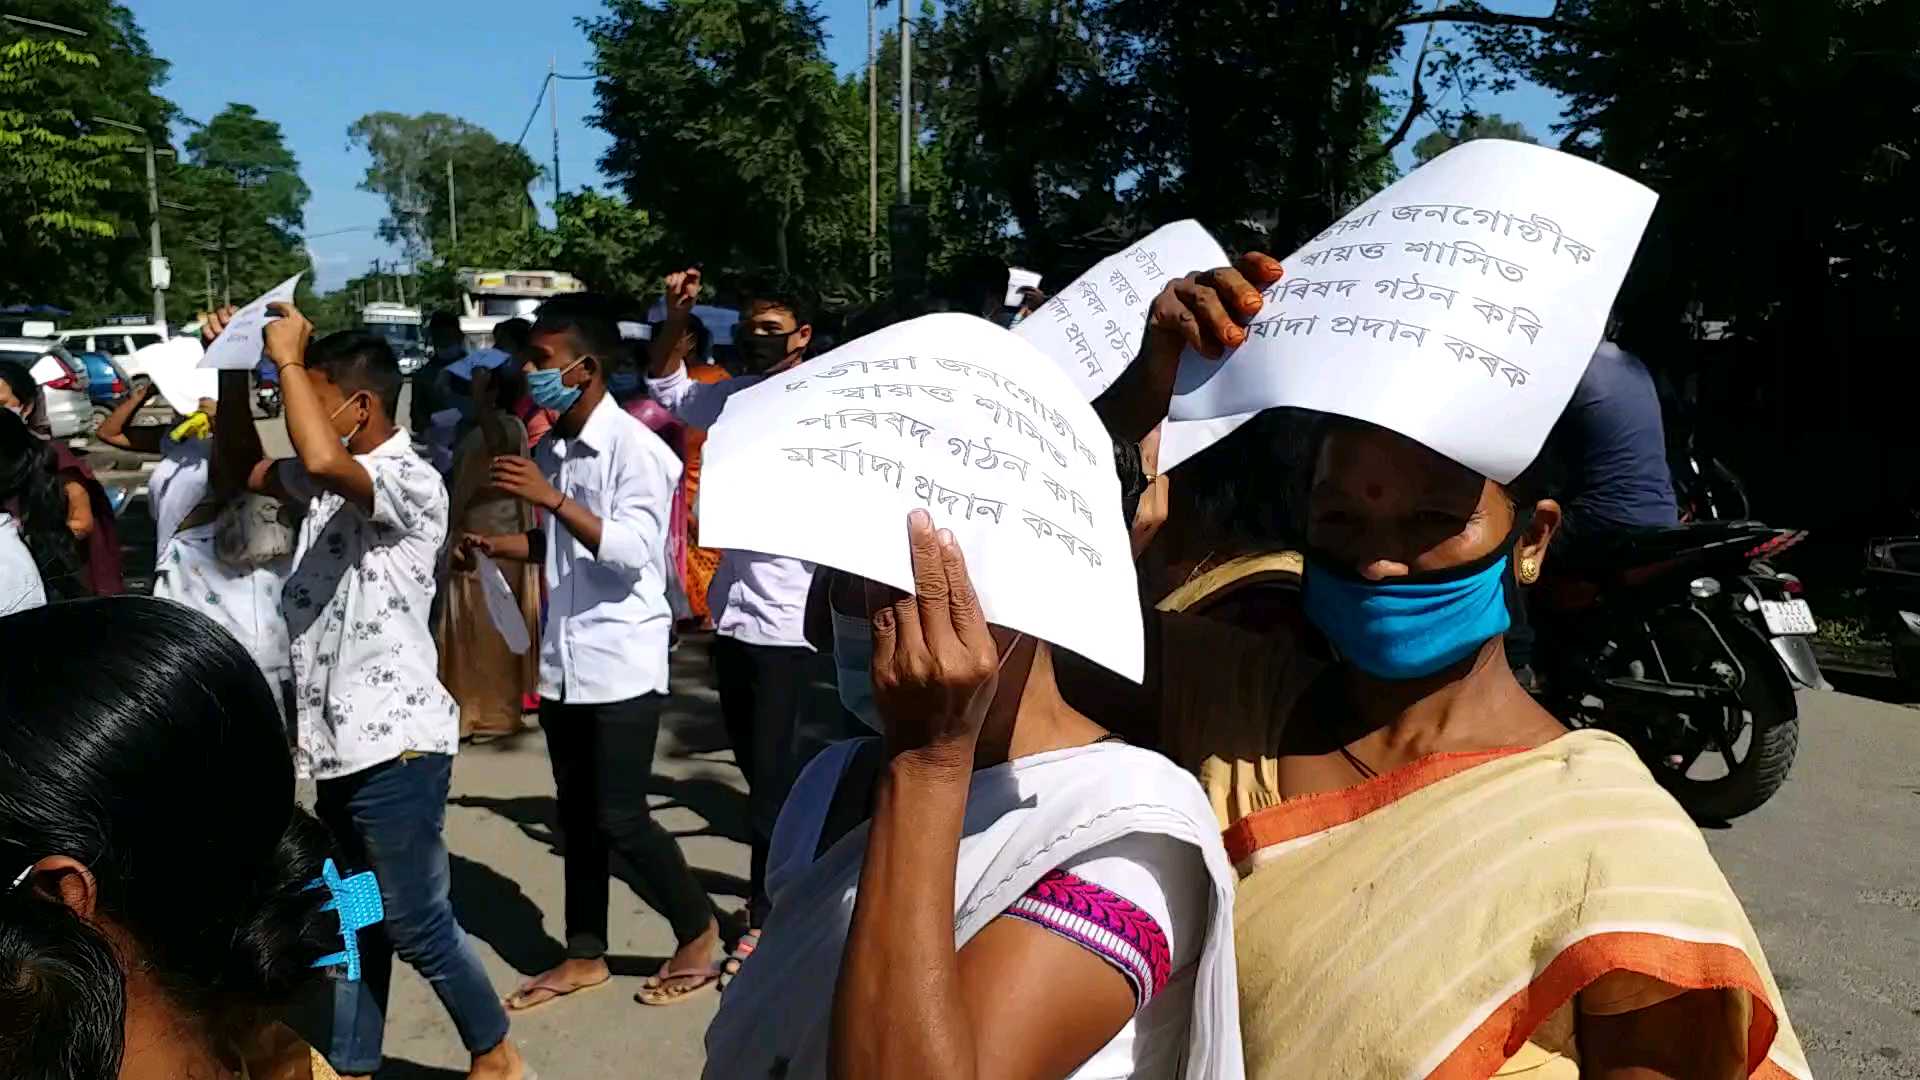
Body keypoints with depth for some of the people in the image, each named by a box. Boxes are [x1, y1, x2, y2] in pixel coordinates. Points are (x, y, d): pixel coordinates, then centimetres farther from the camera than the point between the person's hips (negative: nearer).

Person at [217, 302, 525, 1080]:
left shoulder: (411, 481, -17)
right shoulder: (328, 480, 10)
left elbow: (321, 459, -35)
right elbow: (245, 473, 22)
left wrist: (288, 360, -22)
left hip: (395, 741, -9)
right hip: (338, 740, 9)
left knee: (416, 923, 3)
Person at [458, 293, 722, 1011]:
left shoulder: (635, 447, -13)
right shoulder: (551, 448, 9)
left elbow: (631, 550, -23)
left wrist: (551, 498, -27)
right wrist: (495, 545, 3)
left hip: (621, 662, -7)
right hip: (563, 660, 7)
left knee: (620, 818, -3)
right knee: (577, 815, 14)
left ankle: (699, 932, 19)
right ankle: (585, 955, 28)